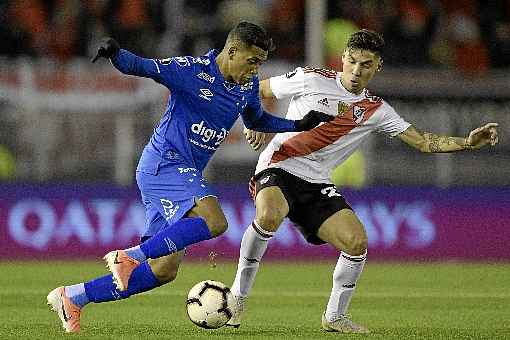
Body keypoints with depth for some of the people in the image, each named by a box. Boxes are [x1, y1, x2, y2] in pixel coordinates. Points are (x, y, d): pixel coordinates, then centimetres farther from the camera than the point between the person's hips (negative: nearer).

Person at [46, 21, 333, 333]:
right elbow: (141, 67, -15)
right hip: (164, 163, -9)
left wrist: (299, 125, 17)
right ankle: (129, 257, -22)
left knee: (164, 270, 6)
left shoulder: (248, 86, 10)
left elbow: (256, 120, 28)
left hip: (186, 175, 9)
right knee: (214, 221, -32)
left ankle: (72, 298, 12)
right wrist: (115, 53, -36)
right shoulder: (193, 70, -13)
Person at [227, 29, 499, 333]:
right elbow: (254, 92, 8)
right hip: (278, 169, -4)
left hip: (317, 183, 4)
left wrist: (468, 142, -8)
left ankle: (335, 316, 8)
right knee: (269, 216, -36)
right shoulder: (310, 80, -4)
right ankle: (238, 296, -16)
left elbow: (424, 142, 5)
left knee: (357, 242, -15)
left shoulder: (376, 111, 7)